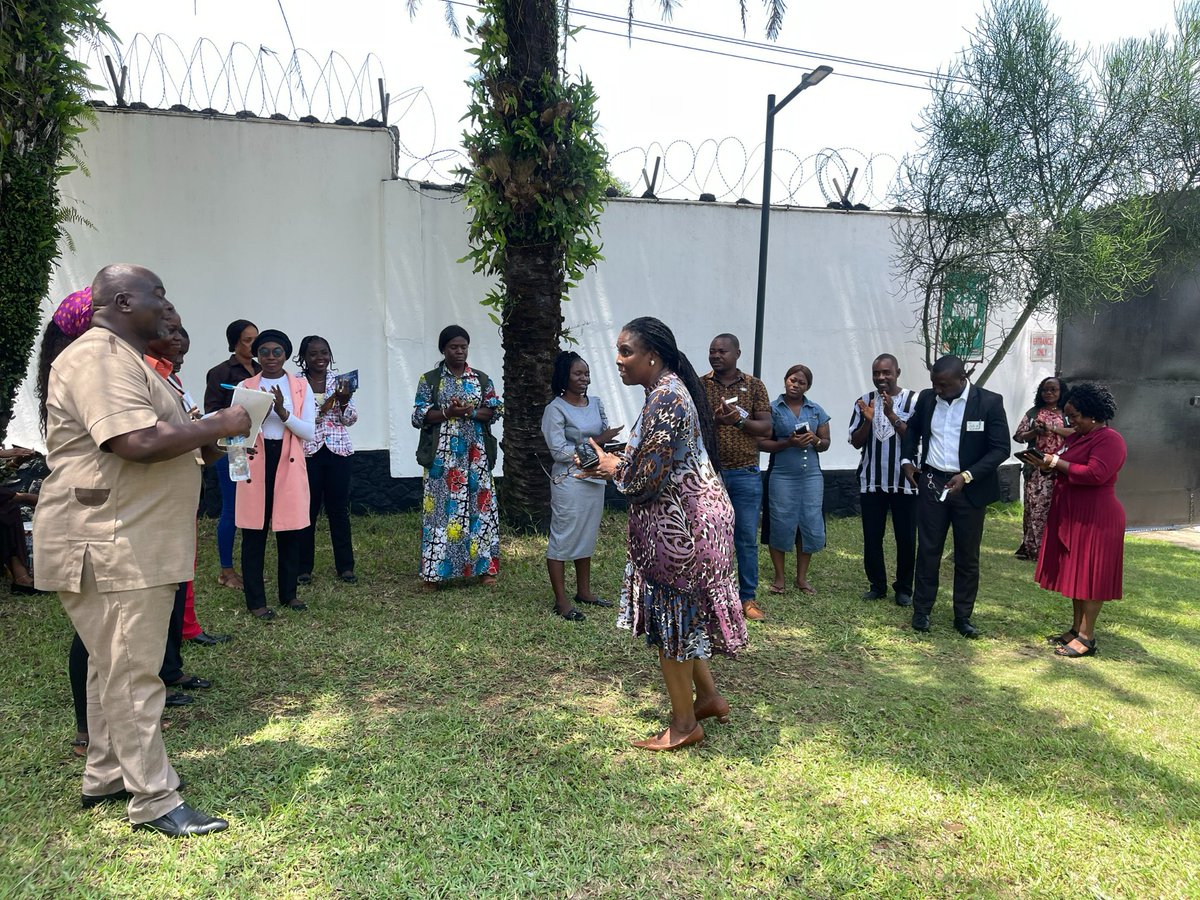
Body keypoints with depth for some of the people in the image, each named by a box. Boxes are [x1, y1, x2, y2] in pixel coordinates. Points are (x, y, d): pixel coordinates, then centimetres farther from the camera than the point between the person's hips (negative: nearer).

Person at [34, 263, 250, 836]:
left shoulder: (123, 358, 19)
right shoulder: (99, 358, -17)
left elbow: (152, 442, 27)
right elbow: (138, 443, -29)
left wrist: (202, 446, 11)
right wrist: (219, 426, -18)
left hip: (130, 543, 11)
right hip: (110, 546, -11)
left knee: (115, 665, 18)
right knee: (131, 673, -4)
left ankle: (106, 777, 32)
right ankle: (155, 801, 6)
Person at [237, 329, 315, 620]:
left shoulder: (301, 386, 4)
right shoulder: (245, 387, 4)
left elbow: (309, 432, -3)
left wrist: (283, 412, -17)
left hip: (289, 464, 1)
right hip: (255, 463, 0)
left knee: (290, 532, 7)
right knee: (254, 533, 2)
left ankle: (288, 593, 23)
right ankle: (255, 600, 12)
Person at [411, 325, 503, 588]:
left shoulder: (481, 378, 10)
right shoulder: (429, 379, 3)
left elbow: (495, 409, 3)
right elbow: (418, 416, -2)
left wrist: (471, 412, -13)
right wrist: (447, 412, -16)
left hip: (475, 453, 2)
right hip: (442, 454, -2)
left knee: (480, 504, 2)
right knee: (441, 506, -2)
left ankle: (483, 566, 11)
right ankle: (435, 570, 6)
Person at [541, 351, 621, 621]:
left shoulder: (595, 403, 7)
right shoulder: (555, 409, -11)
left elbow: (605, 435, 15)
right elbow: (560, 452, -16)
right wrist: (595, 441, -17)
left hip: (595, 478, 7)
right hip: (569, 481, -7)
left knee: (587, 536, 15)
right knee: (563, 538, -1)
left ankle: (584, 591, 28)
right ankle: (561, 601, 6)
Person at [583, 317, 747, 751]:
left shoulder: (664, 399, -22)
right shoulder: (670, 389, 10)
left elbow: (646, 482, -23)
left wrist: (614, 469, -4)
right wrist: (619, 464, 7)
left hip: (678, 524, -10)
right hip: (692, 516, 10)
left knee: (672, 617, 3)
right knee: (681, 615, 20)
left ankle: (684, 724, 18)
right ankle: (709, 696, 34)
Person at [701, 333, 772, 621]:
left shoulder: (754, 386, 4)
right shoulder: (699, 386, 4)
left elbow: (766, 428, -1)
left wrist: (740, 420, -19)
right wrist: (713, 420, -21)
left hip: (746, 473, 0)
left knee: (747, 538, 4)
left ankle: (748, 598, 15)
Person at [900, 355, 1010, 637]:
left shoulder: (990, 402, -10)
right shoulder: (927, 398, 2)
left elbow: (1001, 448, -11)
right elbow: (912, 429, 19)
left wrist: (967, 476, -20)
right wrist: (906, 460, 5)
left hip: (970, 488, -2)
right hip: (931, 483, 2)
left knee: (968, 556, 8)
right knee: (928, 550, 6)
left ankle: (963, 616, 19)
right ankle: (922, 610, 17)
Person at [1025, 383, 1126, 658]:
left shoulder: (1109, 439, -15)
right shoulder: (1078, 437, 13)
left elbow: (1095, 474, -26)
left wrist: (1058, 463, -19)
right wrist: (1048, 466, 1)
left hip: (1095, 519, -9)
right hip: (1072, 516, 9)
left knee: (1089, 576, -3)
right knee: (1075, 573, 13)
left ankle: (1087, 637, 5)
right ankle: (1076, 628, 22)